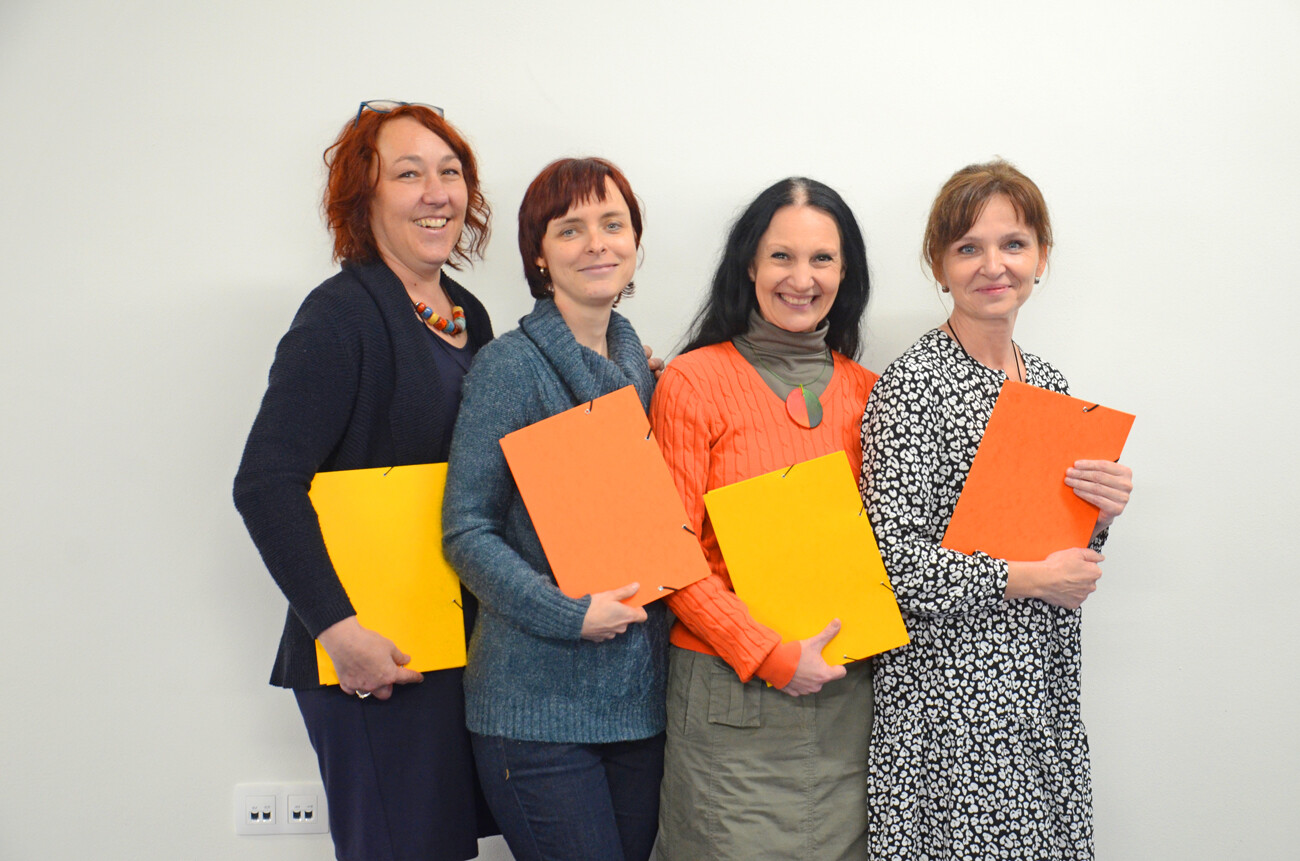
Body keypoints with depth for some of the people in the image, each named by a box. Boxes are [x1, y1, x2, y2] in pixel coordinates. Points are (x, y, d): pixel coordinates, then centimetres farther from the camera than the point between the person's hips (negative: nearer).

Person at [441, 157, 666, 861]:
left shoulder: (640, 367, 11)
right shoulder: (510, 365, -8)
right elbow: (466, 530, -11)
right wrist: (568, 613, -19)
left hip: (639, 691, 6)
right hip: (537, 703, -6)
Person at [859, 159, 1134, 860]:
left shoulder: (1048, 384, 10)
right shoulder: (912, 385, -12)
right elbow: (892, 559, -19)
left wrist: (1100, 517, -3)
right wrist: (1028, 577, -14)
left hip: (1044, 685, 7)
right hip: (949, 694, -7)